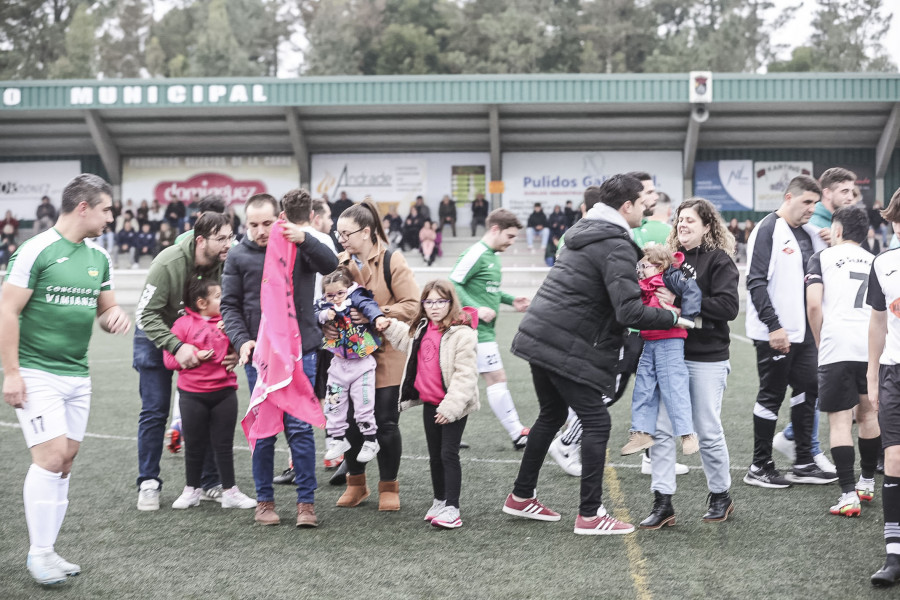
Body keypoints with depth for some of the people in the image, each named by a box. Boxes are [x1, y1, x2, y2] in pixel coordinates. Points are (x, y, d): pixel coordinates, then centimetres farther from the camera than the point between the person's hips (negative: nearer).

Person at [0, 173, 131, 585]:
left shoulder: (98, 258, 11)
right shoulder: (37, 251, -10)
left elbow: (105, 311, 21)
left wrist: (115, 316, -3)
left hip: (77, 376, 7)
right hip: (36, 374, -7)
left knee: (66, 461, 8)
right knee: (51, 456, -12)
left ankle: (47, 550, 18)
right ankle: (37, 553, 1)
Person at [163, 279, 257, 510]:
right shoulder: (183, 324, -4)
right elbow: (169, 359, -5)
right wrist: (194, 356, -17)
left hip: (224, 392, 2)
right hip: (193, 394, -2)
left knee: (224, 444, 7)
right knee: (195, 444, 10)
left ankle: (230, 492, 16)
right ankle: (192, 490, 26)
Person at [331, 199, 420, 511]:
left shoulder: (392, 262, -7)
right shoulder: (339, 263, 6)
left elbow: (411, 306, -12)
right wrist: (326, 323, -9)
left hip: (385, 356, -4)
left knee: (385, 423, 1)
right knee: (350, 422, 7)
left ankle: (389, 487, 17)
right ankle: (356, 482, 26)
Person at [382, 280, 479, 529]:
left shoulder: (462, 333, -17)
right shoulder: (421, 330, 8)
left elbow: (464, 374, -21)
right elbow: (405, 340, 34)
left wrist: (451, 406, -23)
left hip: (453, 406, -8)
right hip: (430, 403, 8)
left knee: (449, 454, -7)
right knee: (435, 456, 16)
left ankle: (451, 508, -3)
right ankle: (439, 501, 29)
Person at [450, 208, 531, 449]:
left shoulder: (493, 256, 16)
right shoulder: (476, 254, -14)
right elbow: (453, 285, -18)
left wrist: (511, 301, 15)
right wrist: (477, 309, -23)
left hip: (485, 329, 10)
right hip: (477, 330, -10)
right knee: (497, 378, -6)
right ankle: (518, 434, -2)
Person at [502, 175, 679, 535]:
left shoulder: (585, 232, 15)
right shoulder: (617, 246, -14)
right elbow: (629, 312, -23)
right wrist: (672, 318, -9)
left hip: (538, 338, 10)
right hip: (565, 349, -10)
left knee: (552, 415, 22)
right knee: (596, 423, -1)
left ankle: (521, 498, 30)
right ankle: (590, 515, 2)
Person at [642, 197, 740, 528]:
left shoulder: (719, 260, -5)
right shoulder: (670, 257, 10)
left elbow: (729, 306, -16)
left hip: (707, 358, -4)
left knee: (708, 431, 4)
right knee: (662, 429, -1)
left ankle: (721, 495, 24)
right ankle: (662, 501, 6)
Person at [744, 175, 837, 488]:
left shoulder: (809, 233, 13)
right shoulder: (768, 230, -11)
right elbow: (756, 282, -17)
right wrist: (774, 326, -21)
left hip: (803, 330, 8)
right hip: (774, 332, -8)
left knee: (807, 390, 10)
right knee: (772, 395, 0)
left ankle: (803, 464, 20)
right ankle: (760, 468, 10)